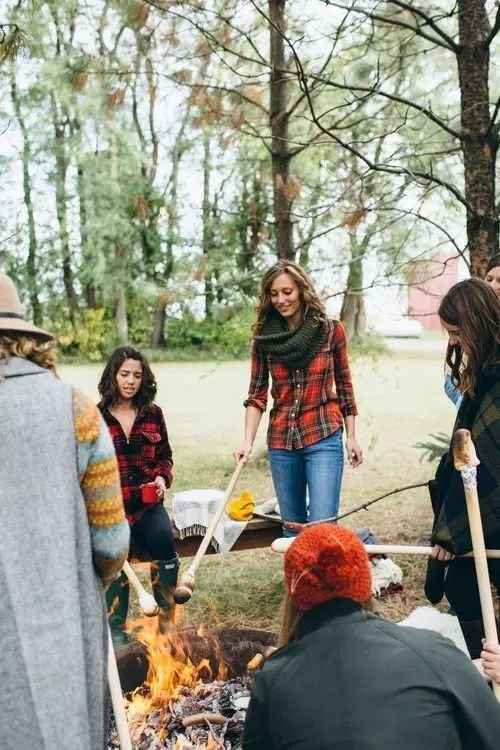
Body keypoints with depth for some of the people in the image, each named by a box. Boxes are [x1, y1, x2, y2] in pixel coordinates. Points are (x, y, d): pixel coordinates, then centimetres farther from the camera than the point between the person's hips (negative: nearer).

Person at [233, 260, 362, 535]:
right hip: (280, 441, 3)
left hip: (324, 439, -2)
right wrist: (248, 441, -8)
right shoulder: (264, 337, 2)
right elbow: (256, 395, 3)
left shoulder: (331, 330, -1)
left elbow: (344, 385, 6)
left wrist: (351, 437, 5)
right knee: (292, 528, 12)